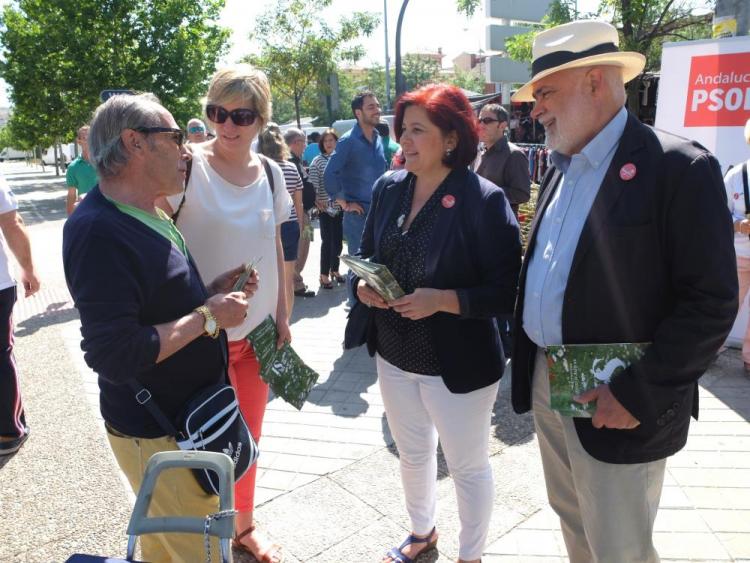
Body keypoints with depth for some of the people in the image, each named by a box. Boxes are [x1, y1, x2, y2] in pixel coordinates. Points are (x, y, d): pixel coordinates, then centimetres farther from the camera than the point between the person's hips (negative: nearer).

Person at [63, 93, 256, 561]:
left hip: (187, 413, 9)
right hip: (157, 435, -9)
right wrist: (208, 316, -21)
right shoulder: (100, 231, -24)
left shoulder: (148, 216, 8)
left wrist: (211, 292, 2)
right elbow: (113, 354, -28)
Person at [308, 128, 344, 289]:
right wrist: (317, 201, -16)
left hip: (340, 206, 4)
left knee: (338, 240, 11)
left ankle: (334, 269, 27)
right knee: (327, 241, 0)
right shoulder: (317, 161, -3)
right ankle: (324, 274, 9)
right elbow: (313, 185, -7)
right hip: (325, 208, -4)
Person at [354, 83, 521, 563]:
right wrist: (363, 284, -11)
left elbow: (508, 291, -18)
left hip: (457, 362, -5)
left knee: (468, 467, 16)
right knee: (412, 454, 26)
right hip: (394, 354, 6)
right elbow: (367, 253, 10)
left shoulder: (484, 200, -18)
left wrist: (444, 300, -30)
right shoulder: (388, 188, -1)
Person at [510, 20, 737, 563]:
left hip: (618, 402, -6)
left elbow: (712, 303, -17)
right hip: (544, 385, 7)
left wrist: (638, 394, -19)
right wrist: (529, 362, 7)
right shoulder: (561, 168, 9)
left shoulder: (679, 168, -15)